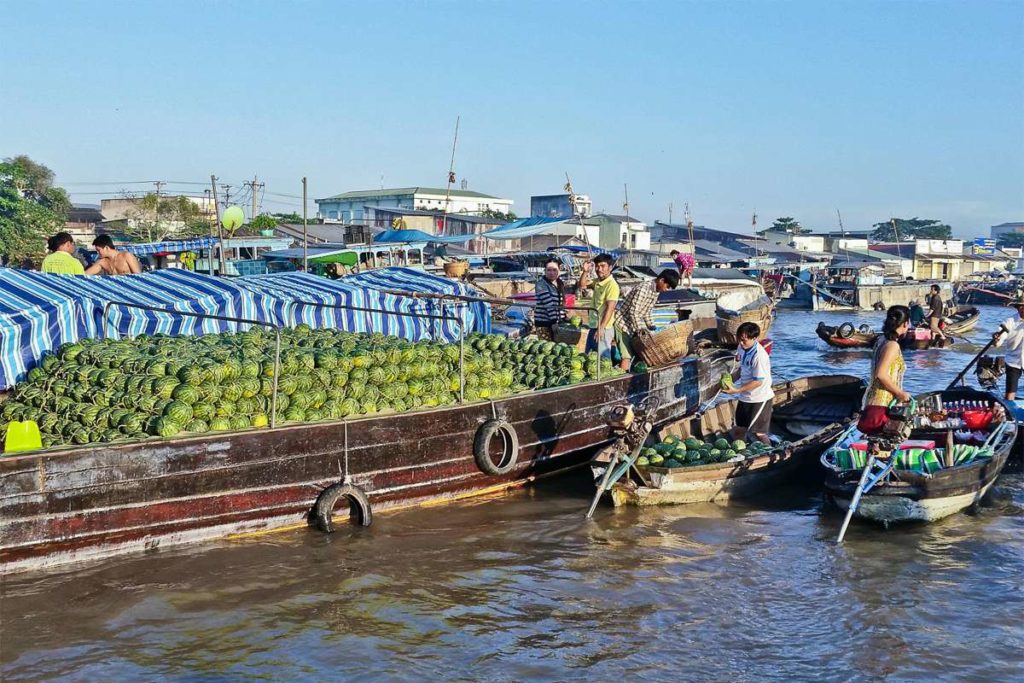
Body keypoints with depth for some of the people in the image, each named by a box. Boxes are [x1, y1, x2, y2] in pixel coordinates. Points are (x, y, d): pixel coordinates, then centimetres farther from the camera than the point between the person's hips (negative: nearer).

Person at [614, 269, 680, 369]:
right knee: (627, 356, -15)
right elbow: (633, 312, -25)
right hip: (623, 323, -9)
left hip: (633, 325, 9)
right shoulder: (643, 289, -23)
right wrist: (640, 330, -24)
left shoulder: (656, 292, 6)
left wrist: (652, 328, 8)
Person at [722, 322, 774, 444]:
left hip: (759, 399, -8)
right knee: (739, 429, 15)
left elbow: (758, 382, -24)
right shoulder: (742, 347, -2)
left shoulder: (759, 356, -27)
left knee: (758, 432, 2)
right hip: (745, 397, 8)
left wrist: (737, 390, -26)